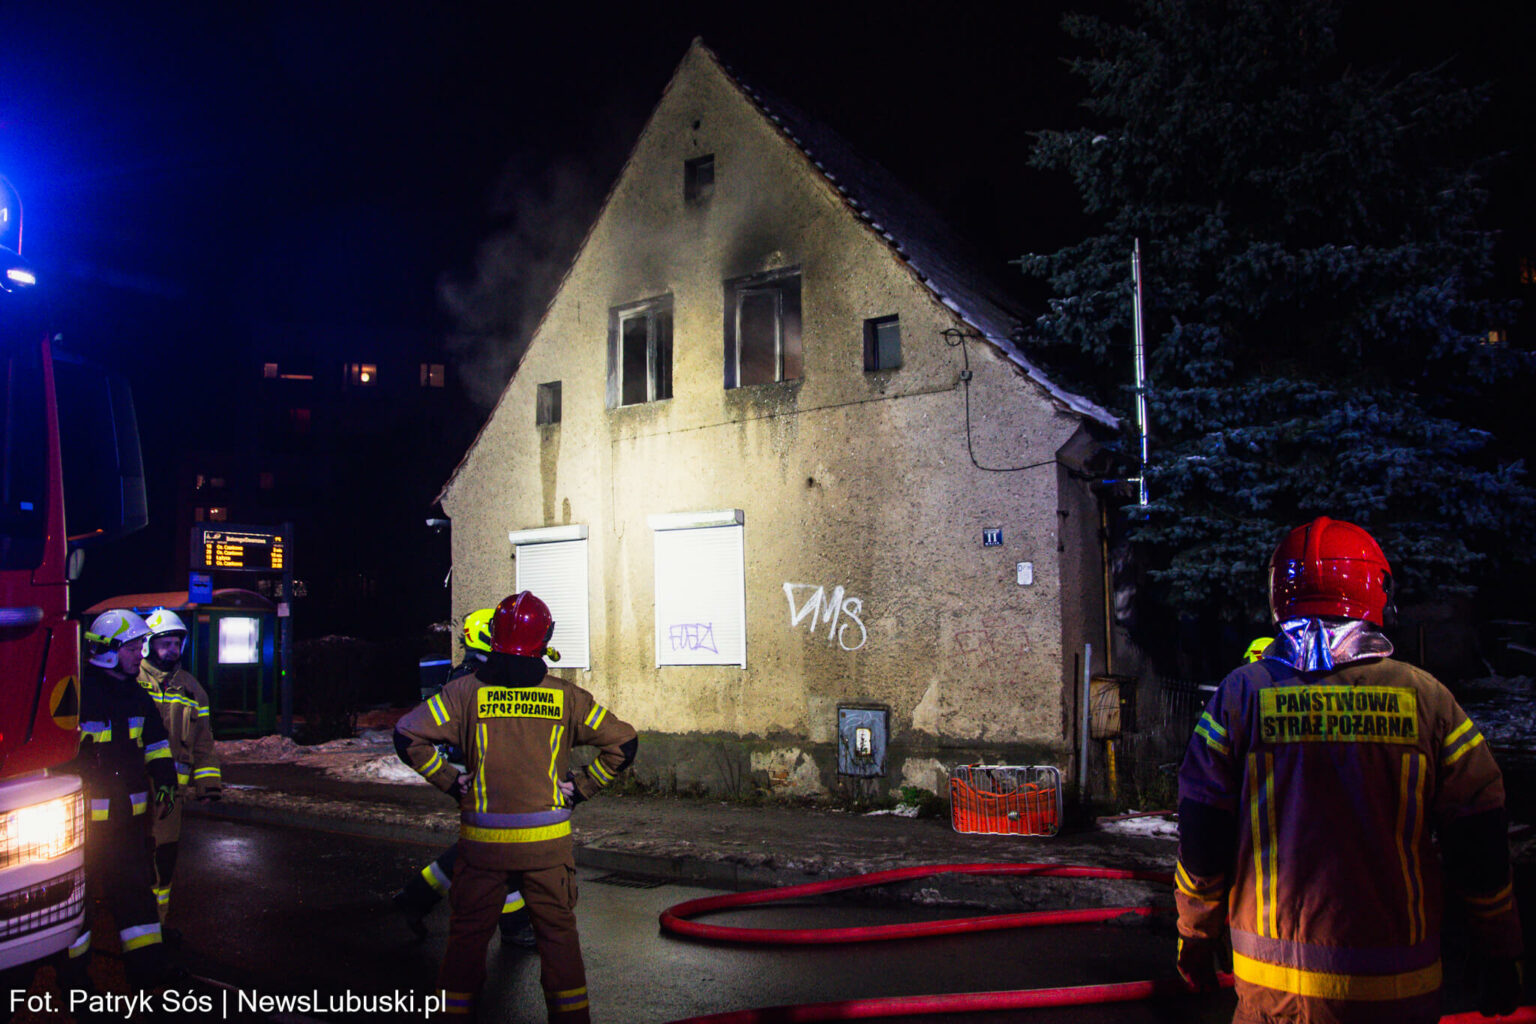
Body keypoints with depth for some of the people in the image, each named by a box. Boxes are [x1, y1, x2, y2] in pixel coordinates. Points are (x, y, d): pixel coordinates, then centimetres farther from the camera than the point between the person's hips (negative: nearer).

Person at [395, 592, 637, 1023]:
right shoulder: (566, 696, -1)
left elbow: (408, 735, -5)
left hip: (483, 840, 0)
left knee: (468, 932, 14)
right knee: (558, 931, 12)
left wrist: (450, 781, 3)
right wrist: (579, 788, 6)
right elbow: (623, 742, -1)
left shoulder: (466, 691, -3)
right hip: (548, 841, 0)